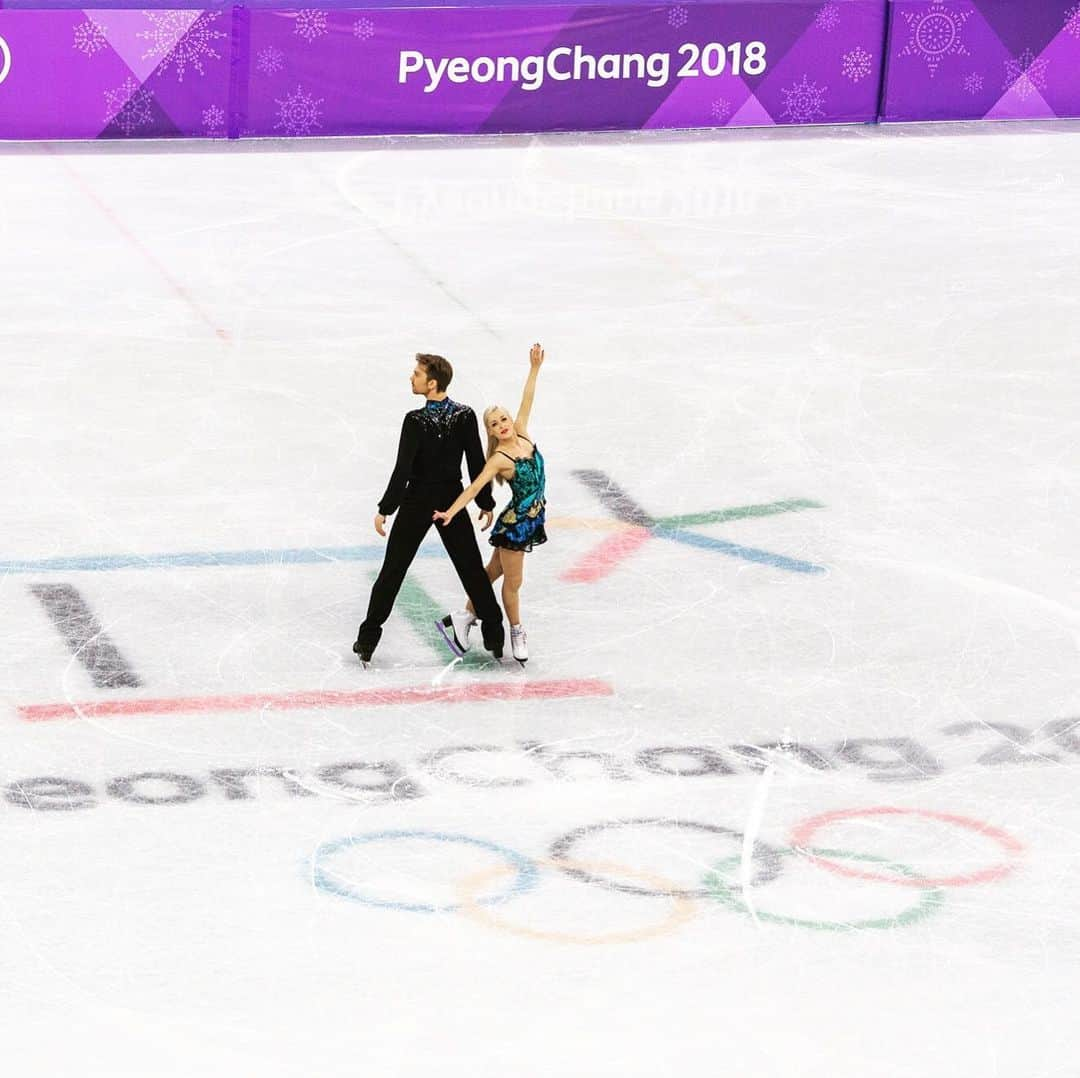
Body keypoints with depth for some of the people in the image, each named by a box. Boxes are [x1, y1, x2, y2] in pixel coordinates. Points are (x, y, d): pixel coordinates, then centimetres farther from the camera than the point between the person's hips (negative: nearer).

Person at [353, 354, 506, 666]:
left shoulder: (416, 421, -21)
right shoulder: (465, 416, -9)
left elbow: (403, 470, -20)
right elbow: (477, 464, -4)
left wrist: (385, 509, -11)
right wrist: (486, 503, 8)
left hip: (417, 502, -3)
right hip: (453, 500, 3)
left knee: (393, 570, 8)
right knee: (472, 568, 14)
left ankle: (368, 640, 11)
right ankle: (494, 636, 18)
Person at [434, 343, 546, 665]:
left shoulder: (523, 436, -2)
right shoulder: (500, 458, -20)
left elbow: (527, 401, 1)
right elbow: (475, 487, -24)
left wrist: (534, 369, 1)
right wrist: (451, 512, -33)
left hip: (532, 517, 7)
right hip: (514, 521, -7)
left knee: (494, 571, 17)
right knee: (513, 581, 7)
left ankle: (464, 618, 29)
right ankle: (517, 633, 25)